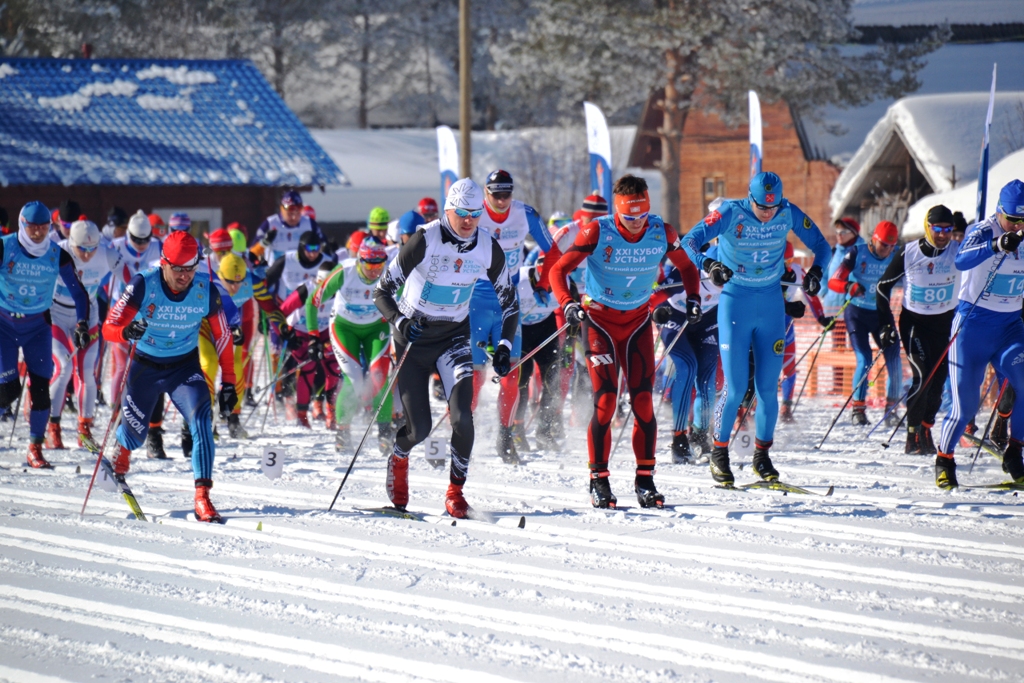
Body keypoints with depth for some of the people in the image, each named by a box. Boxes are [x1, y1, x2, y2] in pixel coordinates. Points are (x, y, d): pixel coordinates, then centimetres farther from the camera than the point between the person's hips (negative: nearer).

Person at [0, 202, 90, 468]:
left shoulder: (58, 256, -8)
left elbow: (79, 293, 2)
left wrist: (82, 324, -7)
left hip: (38, 326, 2)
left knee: (40, 387, -6)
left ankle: (36, 448, 5)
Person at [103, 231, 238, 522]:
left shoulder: (205, 292, -16)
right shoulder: (143, 285, -22)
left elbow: (222, 336, -1)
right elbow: (109, 328, -24)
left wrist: (228, 380, -4)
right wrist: (127, 331, -47)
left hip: (185, 366, 0)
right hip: (145, 365, 0)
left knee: (201, 419, -23)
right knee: (134, 432, 12)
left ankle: (202, 498, -24)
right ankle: (120, 455, 51)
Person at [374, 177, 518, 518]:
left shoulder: (489, 249, -9)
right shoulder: (424, 242, -20)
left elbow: (509, 301, 6)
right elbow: (382, 291, -15)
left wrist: (504, 346, -6)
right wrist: (400, 322, -32)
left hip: (454, 337, 2)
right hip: (413, 336, -2)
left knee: (462, 416, -18)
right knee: (420, 427, -3)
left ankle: (456, 491, 0)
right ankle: (398, 459, 33)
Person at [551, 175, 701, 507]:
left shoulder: (662, 233, -9)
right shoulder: (598, 232, -18)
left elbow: (686, 267, 10)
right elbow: (559, 270, -14)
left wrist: (693, 298, -6)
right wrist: (568, 304, -31)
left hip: (638, 321, 3)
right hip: (599, 320, -3)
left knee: (643, 401, -3)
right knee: (605, 401, -11)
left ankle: (645, 480, 5)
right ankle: (598, 480, -2)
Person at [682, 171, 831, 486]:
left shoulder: (789, 214, -7)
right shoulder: (731, 213, -16)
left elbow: (820, 244, 2)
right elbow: (690, 240, -23)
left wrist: (816, 271, -19)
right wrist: (708, 264, -43)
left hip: (771, 306, 3)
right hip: (735, 304, -3)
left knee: (768, 387, 2)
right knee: (736, 387, -7)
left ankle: (762, 456, 17)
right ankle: (719, 453, 10)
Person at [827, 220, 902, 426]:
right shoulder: (857, 253, -11)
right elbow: (833, 282, -16)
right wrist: (849, 287, -37)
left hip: (881, 314, 3)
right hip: (857, 314, -3)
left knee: (894, 359, -5)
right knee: (865, 360, -13)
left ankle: (891, 409, 7)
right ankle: (858, 408, 0)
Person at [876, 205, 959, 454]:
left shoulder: (957, 252, -11)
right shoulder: (908, 253, -12)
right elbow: (883, 286, -1)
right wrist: (886, 324, -3)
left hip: (945, 322, 2)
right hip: (914, 321, -2)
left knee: (939, 378, 1)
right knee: (923, 376, -15)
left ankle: (926, 430, 17)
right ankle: (913, 434, -6)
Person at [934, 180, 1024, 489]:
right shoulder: (982, 232, -14)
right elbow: (962, 260, -36)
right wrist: (998, 245, -50)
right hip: (974, 324, -4)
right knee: (966, 405, -4)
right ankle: (944, 458, 17)